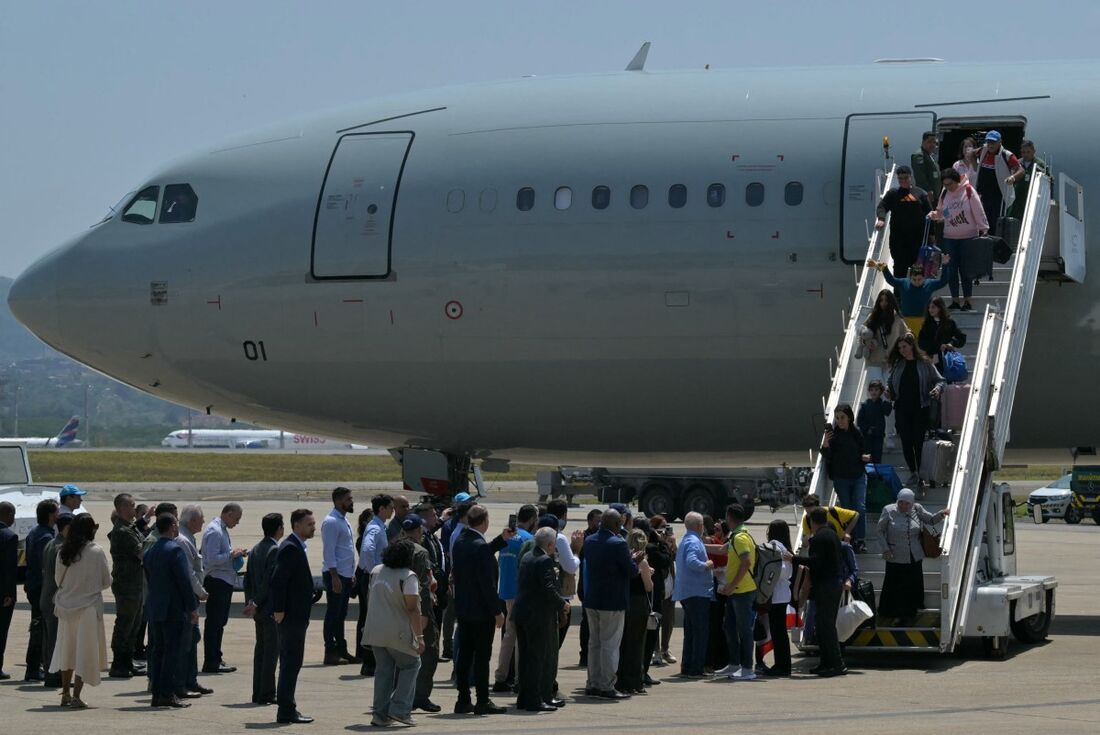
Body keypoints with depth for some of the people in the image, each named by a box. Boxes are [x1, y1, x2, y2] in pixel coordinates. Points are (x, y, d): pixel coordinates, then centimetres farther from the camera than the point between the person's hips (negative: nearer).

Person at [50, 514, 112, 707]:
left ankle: (66, 694, 23)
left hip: (66, 605, 4)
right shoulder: (96, 552, -12)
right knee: (85, 650, 1)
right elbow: (106, 581, -5)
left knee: (67, 649, 17)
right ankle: (76, 696, -4)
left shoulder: (63, 552, -2)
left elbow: (58, 580, 7)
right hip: (89, 606, -4)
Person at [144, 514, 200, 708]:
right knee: (172, 652, -5)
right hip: (175, 610, -8)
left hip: (155, 610, 8)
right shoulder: (175, 550, -14)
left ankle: (157, 693, 12)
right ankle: (167, 694, -7)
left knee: (160, 652, 11)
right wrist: (193, 608, -10)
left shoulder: (151, 552, 11)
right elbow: (184, 581, -16)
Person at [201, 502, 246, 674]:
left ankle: (215, 659, 24)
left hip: (225, 582, 10)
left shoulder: (222, 530, 15)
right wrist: (232, 555, -15)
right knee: (214, 623, -7)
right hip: (217, 581, -10)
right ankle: (211, 663, -5)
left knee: (220, 622, 16)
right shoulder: (214, 531, -16)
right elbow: (212, 559, -24)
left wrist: (234, 554, 10)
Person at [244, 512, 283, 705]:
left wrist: (250, 602, 8)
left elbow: (248, 579, 11)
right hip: (271, 609, -8)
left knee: (260, 650, 13)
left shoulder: (255, 550, 11)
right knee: (271, 651, -4)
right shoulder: (275, 550, -15)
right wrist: (256, 604, -14)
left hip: (259, 610, 8)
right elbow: (269, 581, -19)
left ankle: (258, 693, 16)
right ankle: (266, 694, -5)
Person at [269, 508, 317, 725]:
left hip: (295, 616, 11)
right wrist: (279, 609, -23)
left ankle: (286, 709, 21)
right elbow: (278, 581, -23)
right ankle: (286, 711, -5)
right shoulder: (290, 548, -16)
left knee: (290, 662, 14)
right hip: (292, 615, -11)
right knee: (292, 661, -7)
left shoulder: (295, 547, 16)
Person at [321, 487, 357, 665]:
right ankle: (330, 652, -2)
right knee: (333, 614, -5)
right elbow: (329, 552, -18)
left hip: (346, 574, 9)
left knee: (341, 615, 13)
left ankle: (341, 650, 18)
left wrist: (351, 575, 16)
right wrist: (334, 577, -21)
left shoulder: (344, 520, 15)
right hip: (335, 574, -9)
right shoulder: (331, 522, -14)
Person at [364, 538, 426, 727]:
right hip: (398, 634, -6)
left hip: (375, 632, 6)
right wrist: (419, 636, -16)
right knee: (410, 664, 10)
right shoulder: (408, 576, -14)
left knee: (383, 671, 12)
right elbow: (412, 609, -18)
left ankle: (380, 714, 11)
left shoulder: (376, 571, 7)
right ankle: (400, 709, 1)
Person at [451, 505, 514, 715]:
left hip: (462, 609, 8)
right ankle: (482, 702, 1)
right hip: (481, 611, -8)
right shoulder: (480, 546, -20)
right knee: (482, 656, -2)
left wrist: (502, 539, 25)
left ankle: (463, 700, 14)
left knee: (464, 654, 11)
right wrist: (497, 611, -14)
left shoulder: (459, 542, 5)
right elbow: (487, 582, -20)